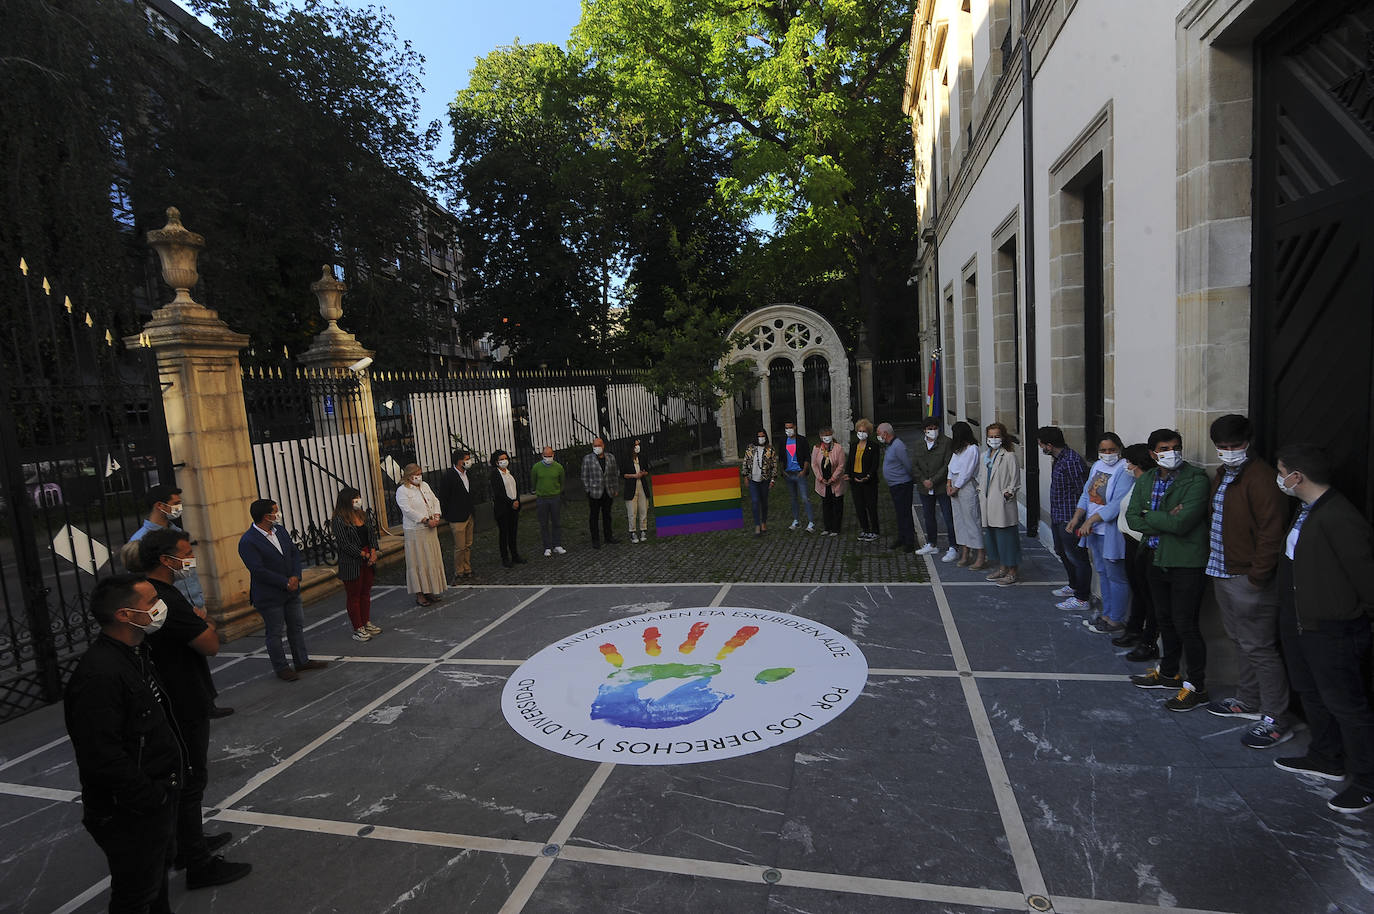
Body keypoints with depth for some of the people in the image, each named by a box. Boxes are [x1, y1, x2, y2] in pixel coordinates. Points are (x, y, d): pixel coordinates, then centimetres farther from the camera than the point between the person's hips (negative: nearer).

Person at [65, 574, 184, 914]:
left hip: (158, 796, 9)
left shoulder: (134, 655, 4)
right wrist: (151, 799, -21)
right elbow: (102, 758, -30)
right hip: (130, 813, -9)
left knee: (158, 870, 26)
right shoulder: (98, 675, -29)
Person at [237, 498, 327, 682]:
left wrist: (295, 576, -7)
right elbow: (258, 571, -22)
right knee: (275, 633, 6)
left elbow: (294, 552, 8)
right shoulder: (247, 542, -18)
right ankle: (281, 668, 20)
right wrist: (286, 583, -18)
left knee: (297, 627, 16)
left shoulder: (280, 530, 5)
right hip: (269, 596, -7)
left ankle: (302, 661, 29)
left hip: (291, 591, 7)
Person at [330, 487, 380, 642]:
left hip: (368, 561, 7)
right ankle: (358, 629, 10)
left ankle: (366, 623, 26)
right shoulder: (339, 520, -14)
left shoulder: (362, 515, 10)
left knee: (366, 593, 15)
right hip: (351, 564, -7)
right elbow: (345, 544, -18)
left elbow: (372, 534, 12)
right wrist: (364, 555, -16)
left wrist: (373, 552, -4)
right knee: (353, 596, 3)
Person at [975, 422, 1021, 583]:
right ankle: (1002, 568, 26)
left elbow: (1015, 480, -7)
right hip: (988, 503, 7)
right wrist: (980, 490, 11)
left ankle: (1012, 573, 6)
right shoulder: (985, 455, 14)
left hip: (1003, 504, -7)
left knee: (1006, 536, -3)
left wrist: (1009, 493, -16)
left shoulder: (1009, 456, -7)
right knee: (991, 535, 12)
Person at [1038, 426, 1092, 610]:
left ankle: (1082, 598, 9)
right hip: (1059, 517, 11)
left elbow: (1082, 493, -23)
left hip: (1070, 518, -11)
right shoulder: (1059, 458, 9)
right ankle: (1074, 586, 40)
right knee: (1063, 553, 23)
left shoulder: (1071, 462, -23)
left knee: (1077, 557, -1)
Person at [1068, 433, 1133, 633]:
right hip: (1094, 531, 9)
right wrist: (1076, 517, -2)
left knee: (1116, 576, 1)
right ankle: (1107, 615, 30)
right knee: (1103, 573, 18)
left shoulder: (1125, 471, -15)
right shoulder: (1097, 466, 10)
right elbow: (1086, 494, 11)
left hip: (1111, 533, -9)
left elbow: (1118, 504, -22)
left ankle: (1116, 621, 11)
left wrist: (1091, 520, -23)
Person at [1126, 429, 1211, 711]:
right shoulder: (1145, 481, 7)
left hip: (1187, 563, -7)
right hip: (1157, 560, 7)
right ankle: (1169, 672, 35)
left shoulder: (1196, 479, -14)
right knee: (1165, 620, 19)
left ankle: (1197, 687, 13)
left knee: (1185, 625, -2)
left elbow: (1182, 523, -22)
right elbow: (1132, 518, 1)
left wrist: (1149, 516, -8)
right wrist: (1165, 522, -13)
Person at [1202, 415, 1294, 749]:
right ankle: (1248, 702, 32)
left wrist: (1257, 575, -19)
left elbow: (1271, 532, -20)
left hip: (1249, 581, -9)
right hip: (1223, 574, 9)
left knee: (1260, 649, -2)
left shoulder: (1260, 478, -16)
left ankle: (1276, 720, 8)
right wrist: (1212, 561, 17)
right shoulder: (1221, 475, 13)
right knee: (1242, 643, 19)